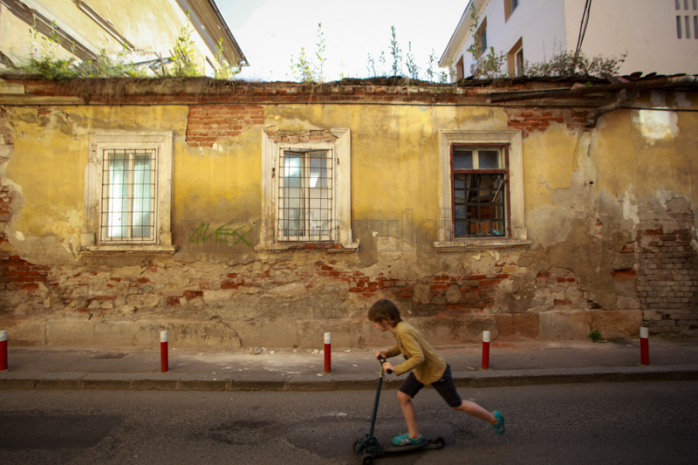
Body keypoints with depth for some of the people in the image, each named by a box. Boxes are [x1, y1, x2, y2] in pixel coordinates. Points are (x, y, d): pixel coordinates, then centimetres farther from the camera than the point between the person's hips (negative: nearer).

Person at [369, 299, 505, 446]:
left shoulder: (403, 331, -34)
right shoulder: (398, 327, -5)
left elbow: (418, 357, -37)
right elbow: (401, 346, 14)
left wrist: (396, 369, -34)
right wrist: (386, 353, -2)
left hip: (436, 371, -9)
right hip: (420, 371, 9)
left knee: (457, 405, 7)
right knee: (403, 396, 3)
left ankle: (493, 419, 28)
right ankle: (413, 435, 19)